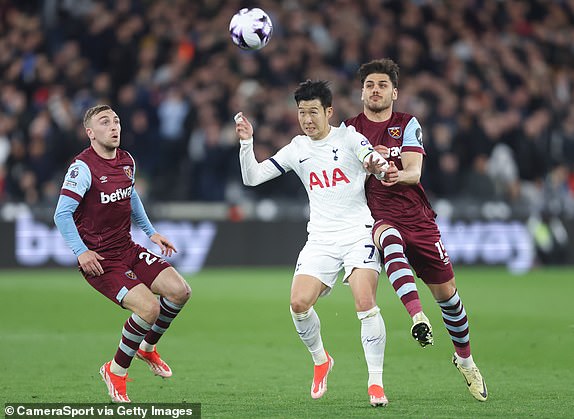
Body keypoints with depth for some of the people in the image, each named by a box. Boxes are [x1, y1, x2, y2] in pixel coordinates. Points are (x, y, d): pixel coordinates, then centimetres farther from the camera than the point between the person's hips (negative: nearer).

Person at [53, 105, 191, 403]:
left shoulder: (127, 161, 8)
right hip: (99, 260, -8)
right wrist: (81, 252, -24)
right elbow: (62, 214, -18)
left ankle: (147, 348, 20)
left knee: (180, 291, -6)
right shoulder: (83, 167, -16)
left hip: (128, 250, 8)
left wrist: (151, 232, 25)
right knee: (149, 308, -22)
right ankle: (116, 372, 0)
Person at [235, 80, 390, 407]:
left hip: (358, 234, -4)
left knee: (366, 303, -20)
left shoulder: (348, 137, -2)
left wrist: (379, 165, -45)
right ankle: (321, 360, 13)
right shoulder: (297, 149, 9)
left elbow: (380, 164, -20)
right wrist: (247, 142, -7)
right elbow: (252, 177, 9)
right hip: (321, 241, 4)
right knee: (299, 304, -14)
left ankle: (376, 382, -11)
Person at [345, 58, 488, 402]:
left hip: (417, 217, 2)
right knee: (390, 238, -40)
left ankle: (465, 359, 27)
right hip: (376, 216, -1)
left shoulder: (408, 125, 5)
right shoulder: (350, 128, 8)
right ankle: (418, 316, -53)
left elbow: (414, 170, -9)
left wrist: (398, 175, -33)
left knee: (446, 292, 3)